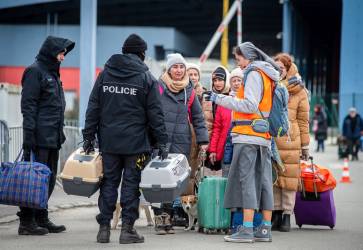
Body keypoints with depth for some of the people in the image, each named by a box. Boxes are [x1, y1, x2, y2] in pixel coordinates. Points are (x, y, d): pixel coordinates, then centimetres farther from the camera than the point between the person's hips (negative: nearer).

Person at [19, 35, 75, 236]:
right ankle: (26, 222, -6)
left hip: (53, 138, 10)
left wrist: (59, 132, 21)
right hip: (40, 137, -9)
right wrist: (29, 135, -20)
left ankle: (41, 219, 18)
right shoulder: (35, 71, -8)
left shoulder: (52, 73, 21)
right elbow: (28, 106, -14)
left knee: (49, 179, 11)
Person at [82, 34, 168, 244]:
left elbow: (93, 107, 7)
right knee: (131, 183, 2)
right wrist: (162, 142, -1)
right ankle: (127, 228, 2)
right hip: (136, 142, -3)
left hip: (109, 141, 3)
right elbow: (155, 113, -4)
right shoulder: (146, 77, -2)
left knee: (109, 182, 9)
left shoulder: (105, 74, 8)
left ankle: (104, 227, 8)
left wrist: (89, 136, 11)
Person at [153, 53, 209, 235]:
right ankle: (159, 217, -6)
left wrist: (203, 140, 11)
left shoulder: (189, 91, 14)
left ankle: (168, 216, 6)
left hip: (181, 142, 3)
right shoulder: (158, 87, 3)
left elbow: (198, 117, 18)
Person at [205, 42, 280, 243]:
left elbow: (250, 105, -15)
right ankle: (265, 230, 9)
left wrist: (220, 99, -13)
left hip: (249, 136, -9)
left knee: (246, 180, -10)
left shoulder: (253, 73, -6)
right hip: (264, 137, 9)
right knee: (263, 181, 8)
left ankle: (247, 229, -15)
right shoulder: (268, 75, 21)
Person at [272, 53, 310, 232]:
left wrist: (305, 145, 4)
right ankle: (276, 214, 14)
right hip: (270, 140, 2)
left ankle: (287, 215, 6)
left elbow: (303, 120, 6)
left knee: (289, 178, -1)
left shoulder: (299, 91, 5)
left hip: (290, 142, -2)